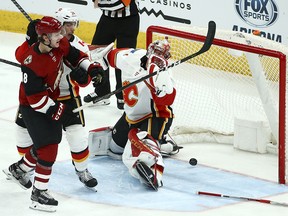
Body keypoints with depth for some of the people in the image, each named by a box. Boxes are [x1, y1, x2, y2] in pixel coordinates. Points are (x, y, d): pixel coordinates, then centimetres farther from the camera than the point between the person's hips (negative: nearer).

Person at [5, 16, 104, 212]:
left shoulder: (59, 45, -13)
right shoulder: (33, 63, -34)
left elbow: (75, 55, 7)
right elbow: (35, 98, -30)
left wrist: (91, 67, -9)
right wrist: (58, 111, -29)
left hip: (52, 100, 8)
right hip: (33, 107, -8)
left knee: (45, 142, 20)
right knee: (48, 146, -13)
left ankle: (19, 169, 45)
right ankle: (39, 194, -4)